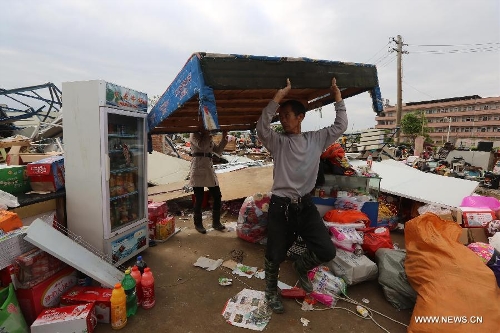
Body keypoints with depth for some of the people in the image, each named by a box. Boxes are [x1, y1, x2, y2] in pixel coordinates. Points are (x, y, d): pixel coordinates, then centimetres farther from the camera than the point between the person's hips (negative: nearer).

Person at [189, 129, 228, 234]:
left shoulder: (209, 138, 20)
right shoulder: (194, 135, -1)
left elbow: (218, 151, 18)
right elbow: (201, 145, -19)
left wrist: (224, 138, 10)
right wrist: (207, 134, -8)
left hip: (209, 171, 7)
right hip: (198, 171, -7)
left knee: (217, 196, 5)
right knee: (199, 199, 0)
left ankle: (216, 222, 20)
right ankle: (198, 224, 18)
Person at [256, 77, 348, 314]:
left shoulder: (316, 139, 5)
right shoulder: (278, 142, -5)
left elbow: (340, 127, 5)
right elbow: (262, 128, -23)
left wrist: (338, 97, 1)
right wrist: (278, 97, -27)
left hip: (306, 205, 3)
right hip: (280, 206, -2)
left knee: (327, 251, -1)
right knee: (275, 256, 9)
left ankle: (301, 266, 32)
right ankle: (271, 291, 39)